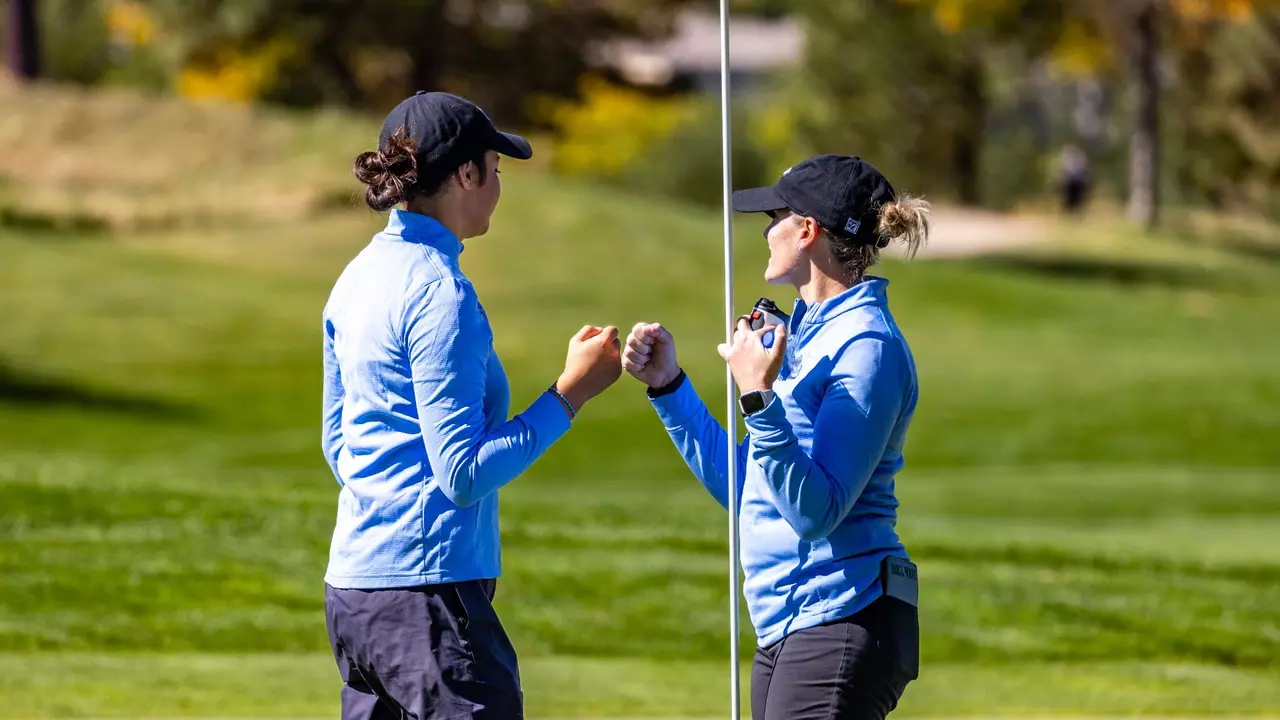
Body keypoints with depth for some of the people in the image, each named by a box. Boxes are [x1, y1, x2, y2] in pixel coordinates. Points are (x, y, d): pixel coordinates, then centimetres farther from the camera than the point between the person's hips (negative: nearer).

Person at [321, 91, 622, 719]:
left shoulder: (359, 275, 13)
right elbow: (464, 472, -15)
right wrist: (570, 392, -11)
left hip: (350, 588, 9)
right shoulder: (440, 292, -14)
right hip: (427, 592, -9)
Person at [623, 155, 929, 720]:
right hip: (785, 631, 10)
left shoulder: (867, 347, -13)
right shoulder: (803, 332, 15)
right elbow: (740, 487, 22)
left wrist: (758, 398, -26)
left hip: (841, 625, -10)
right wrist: (667, 385, 19)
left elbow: (815, 512, -21)